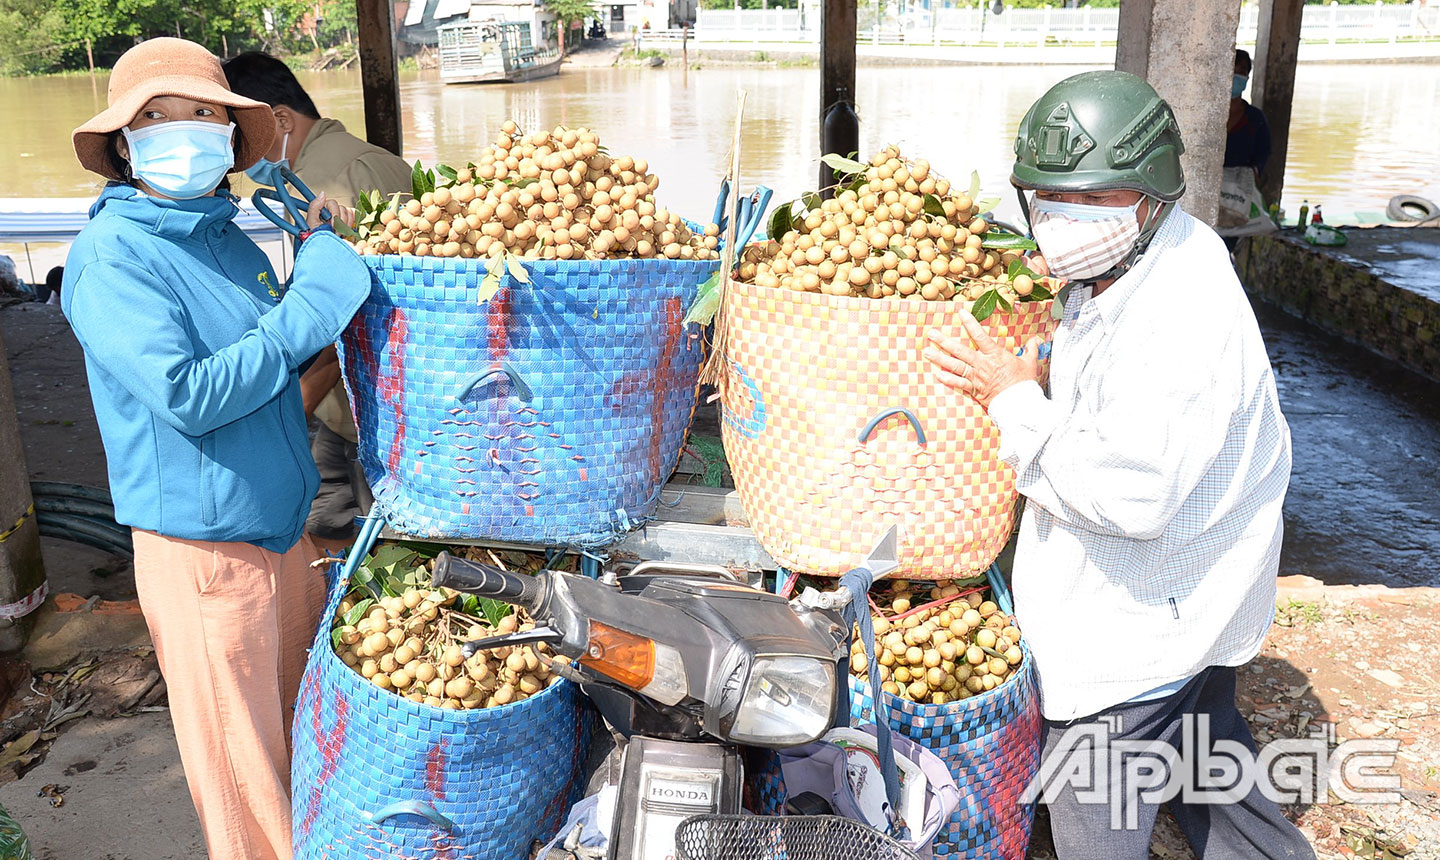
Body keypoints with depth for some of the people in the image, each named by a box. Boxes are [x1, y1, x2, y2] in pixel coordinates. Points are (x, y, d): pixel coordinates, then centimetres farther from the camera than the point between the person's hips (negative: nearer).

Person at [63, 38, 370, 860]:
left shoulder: (227, 235, 8)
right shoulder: (112, 255, -16)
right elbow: (188, 396, -25)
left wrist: (321, 252, 5)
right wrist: (306, 310, -22)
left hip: (284, 528, 8)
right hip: (204, 548, -8)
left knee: (308, 730, 23)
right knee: (244, 770, 8)